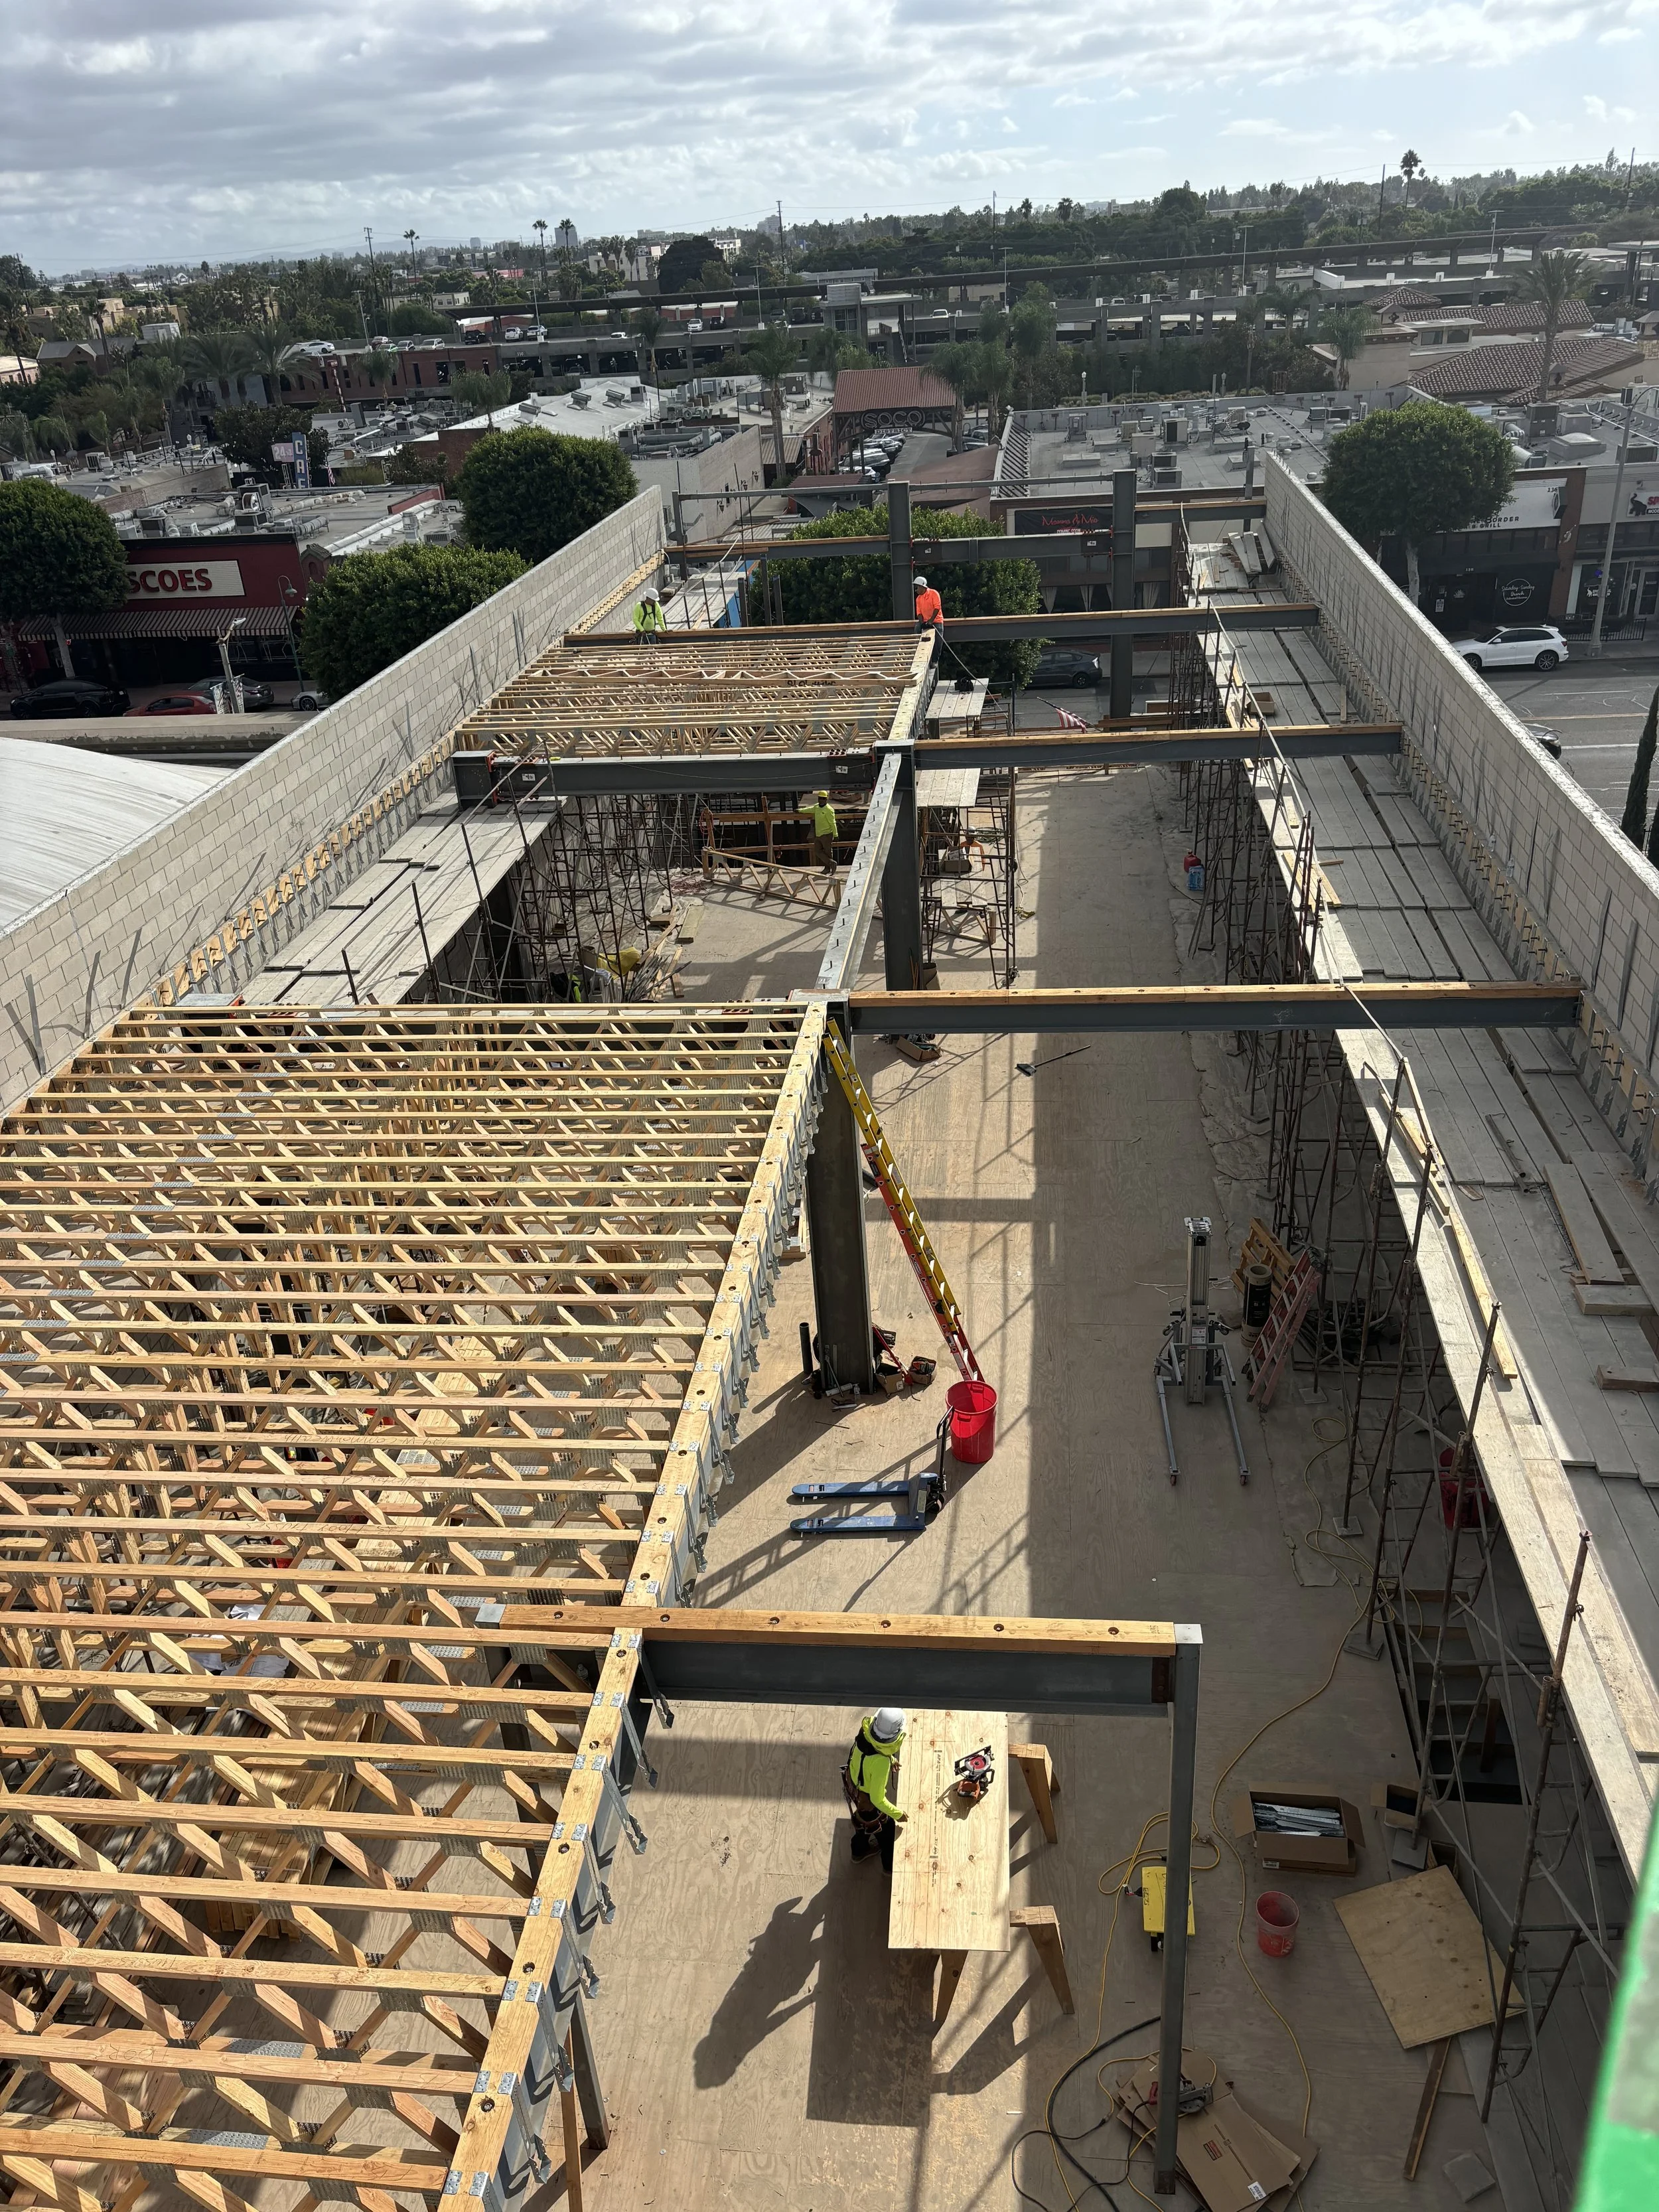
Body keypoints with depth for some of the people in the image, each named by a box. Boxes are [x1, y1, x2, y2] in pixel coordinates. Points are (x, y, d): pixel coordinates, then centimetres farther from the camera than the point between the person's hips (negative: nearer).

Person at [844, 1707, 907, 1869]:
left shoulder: (867, 1729, -25)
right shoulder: (881, 1762, -44)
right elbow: (877, 1799, -32)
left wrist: (891, 1759, 12)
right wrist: (897, 1814, -17)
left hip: (853, 1782, 6)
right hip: (866, 1799, -6)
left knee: (863, 1819, 35)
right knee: (887, 1830, 22)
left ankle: (860, 1851, 61)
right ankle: (890, 1866, 48)